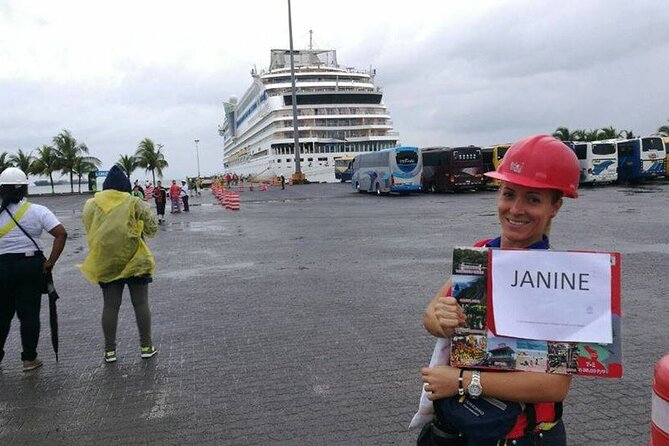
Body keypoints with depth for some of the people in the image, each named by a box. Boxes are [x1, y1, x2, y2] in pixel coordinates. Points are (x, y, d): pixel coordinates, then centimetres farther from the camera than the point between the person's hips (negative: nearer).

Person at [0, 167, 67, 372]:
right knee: (29, 314, 7)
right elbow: (61, 234, -15)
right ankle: (29, 359, 12)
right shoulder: (38, 211, -7)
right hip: (31, 265, 0)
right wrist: (50, 262, -10)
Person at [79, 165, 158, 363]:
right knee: (141, 303, 7)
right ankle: (146, 346, 12)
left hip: (105, 263, 2)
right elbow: (152, 229, -5)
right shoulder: (134, 203, -8)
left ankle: (110, 350, 15)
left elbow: (88, 230, 10)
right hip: (134, 260, -2)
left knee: (110, 306, 10)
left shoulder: (91, 205, 1)